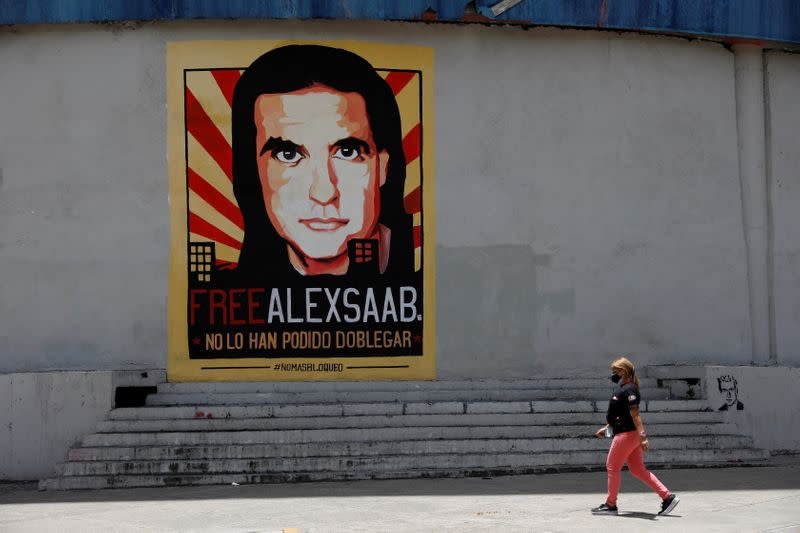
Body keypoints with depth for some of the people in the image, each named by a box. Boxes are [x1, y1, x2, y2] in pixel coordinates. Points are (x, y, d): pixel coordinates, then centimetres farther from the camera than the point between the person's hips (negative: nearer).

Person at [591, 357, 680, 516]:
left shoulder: (628, 390, -14)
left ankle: (610, 505, 8)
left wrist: (642, 435, -29)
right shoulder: (624, 389, 17)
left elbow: (635, 414, -23)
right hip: (632, 435, 10)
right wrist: (606, 428, 30)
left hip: (626, 434, -10)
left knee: (612, 466, 0)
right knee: (638, 469, 9)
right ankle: (668, 497, 6)